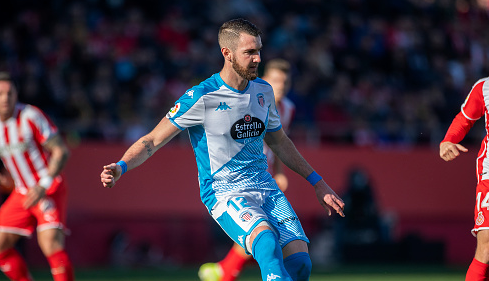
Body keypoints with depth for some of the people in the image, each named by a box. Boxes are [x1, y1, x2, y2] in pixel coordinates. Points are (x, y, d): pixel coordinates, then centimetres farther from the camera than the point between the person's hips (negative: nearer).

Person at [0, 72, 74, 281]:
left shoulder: (31, 116, -15)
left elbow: (61, 151, -15)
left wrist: (43, 186, -23)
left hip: (49, 191, -6)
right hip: (22, 193, 6)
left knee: (51, 245, -22)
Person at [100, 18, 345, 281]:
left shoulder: (263, 90, 8)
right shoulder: (201, 97, -11)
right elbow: (152, 141, -8)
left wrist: (317, 182, 27)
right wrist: (121, 167, -26)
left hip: (265, 188, 6)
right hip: (224, 193, -6)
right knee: (267, 241, -34)